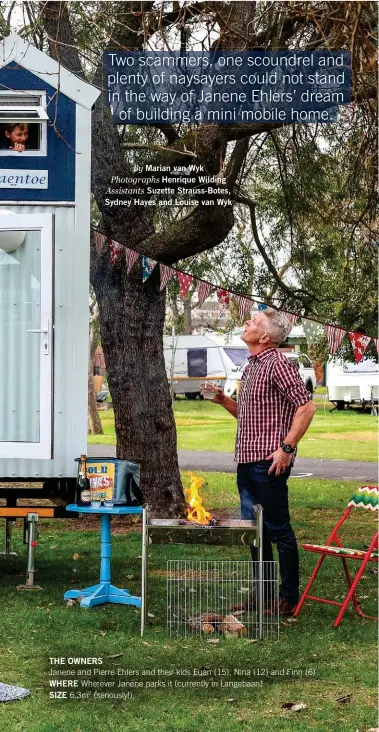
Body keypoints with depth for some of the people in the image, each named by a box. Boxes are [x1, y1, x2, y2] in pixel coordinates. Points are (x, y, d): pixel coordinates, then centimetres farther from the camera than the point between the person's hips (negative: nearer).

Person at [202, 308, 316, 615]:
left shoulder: (278, 364, -12)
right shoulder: (251, 367, 16)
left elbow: (307, 406, -18)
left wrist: (286, 447, -21)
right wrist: (224, 400, 8)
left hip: (269, 463, -10)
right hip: (246, 462, 10)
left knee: (278, 530, -2)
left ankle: (289, 597, 7)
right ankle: (263, 593, 24)